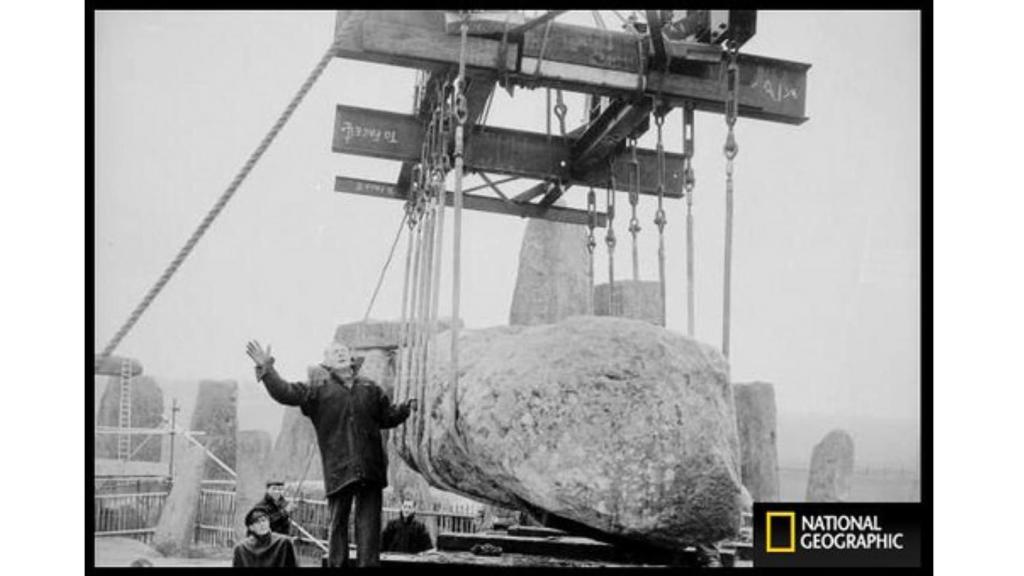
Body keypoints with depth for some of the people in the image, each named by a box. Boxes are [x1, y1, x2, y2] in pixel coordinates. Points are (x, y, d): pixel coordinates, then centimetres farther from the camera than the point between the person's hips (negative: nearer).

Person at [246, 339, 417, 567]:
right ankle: (336, 563, 11)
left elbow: (388, 417, 23)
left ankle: (369, 563, 4)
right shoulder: (319, 388, 7)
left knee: (369, 521, 1)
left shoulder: (370, 388, 16)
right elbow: (284, 392, -2)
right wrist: (266, 369, -13)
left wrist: (407, 408, 7)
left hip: (371, 469, 2)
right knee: (338, 521, 3)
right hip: (339, 469, -2)